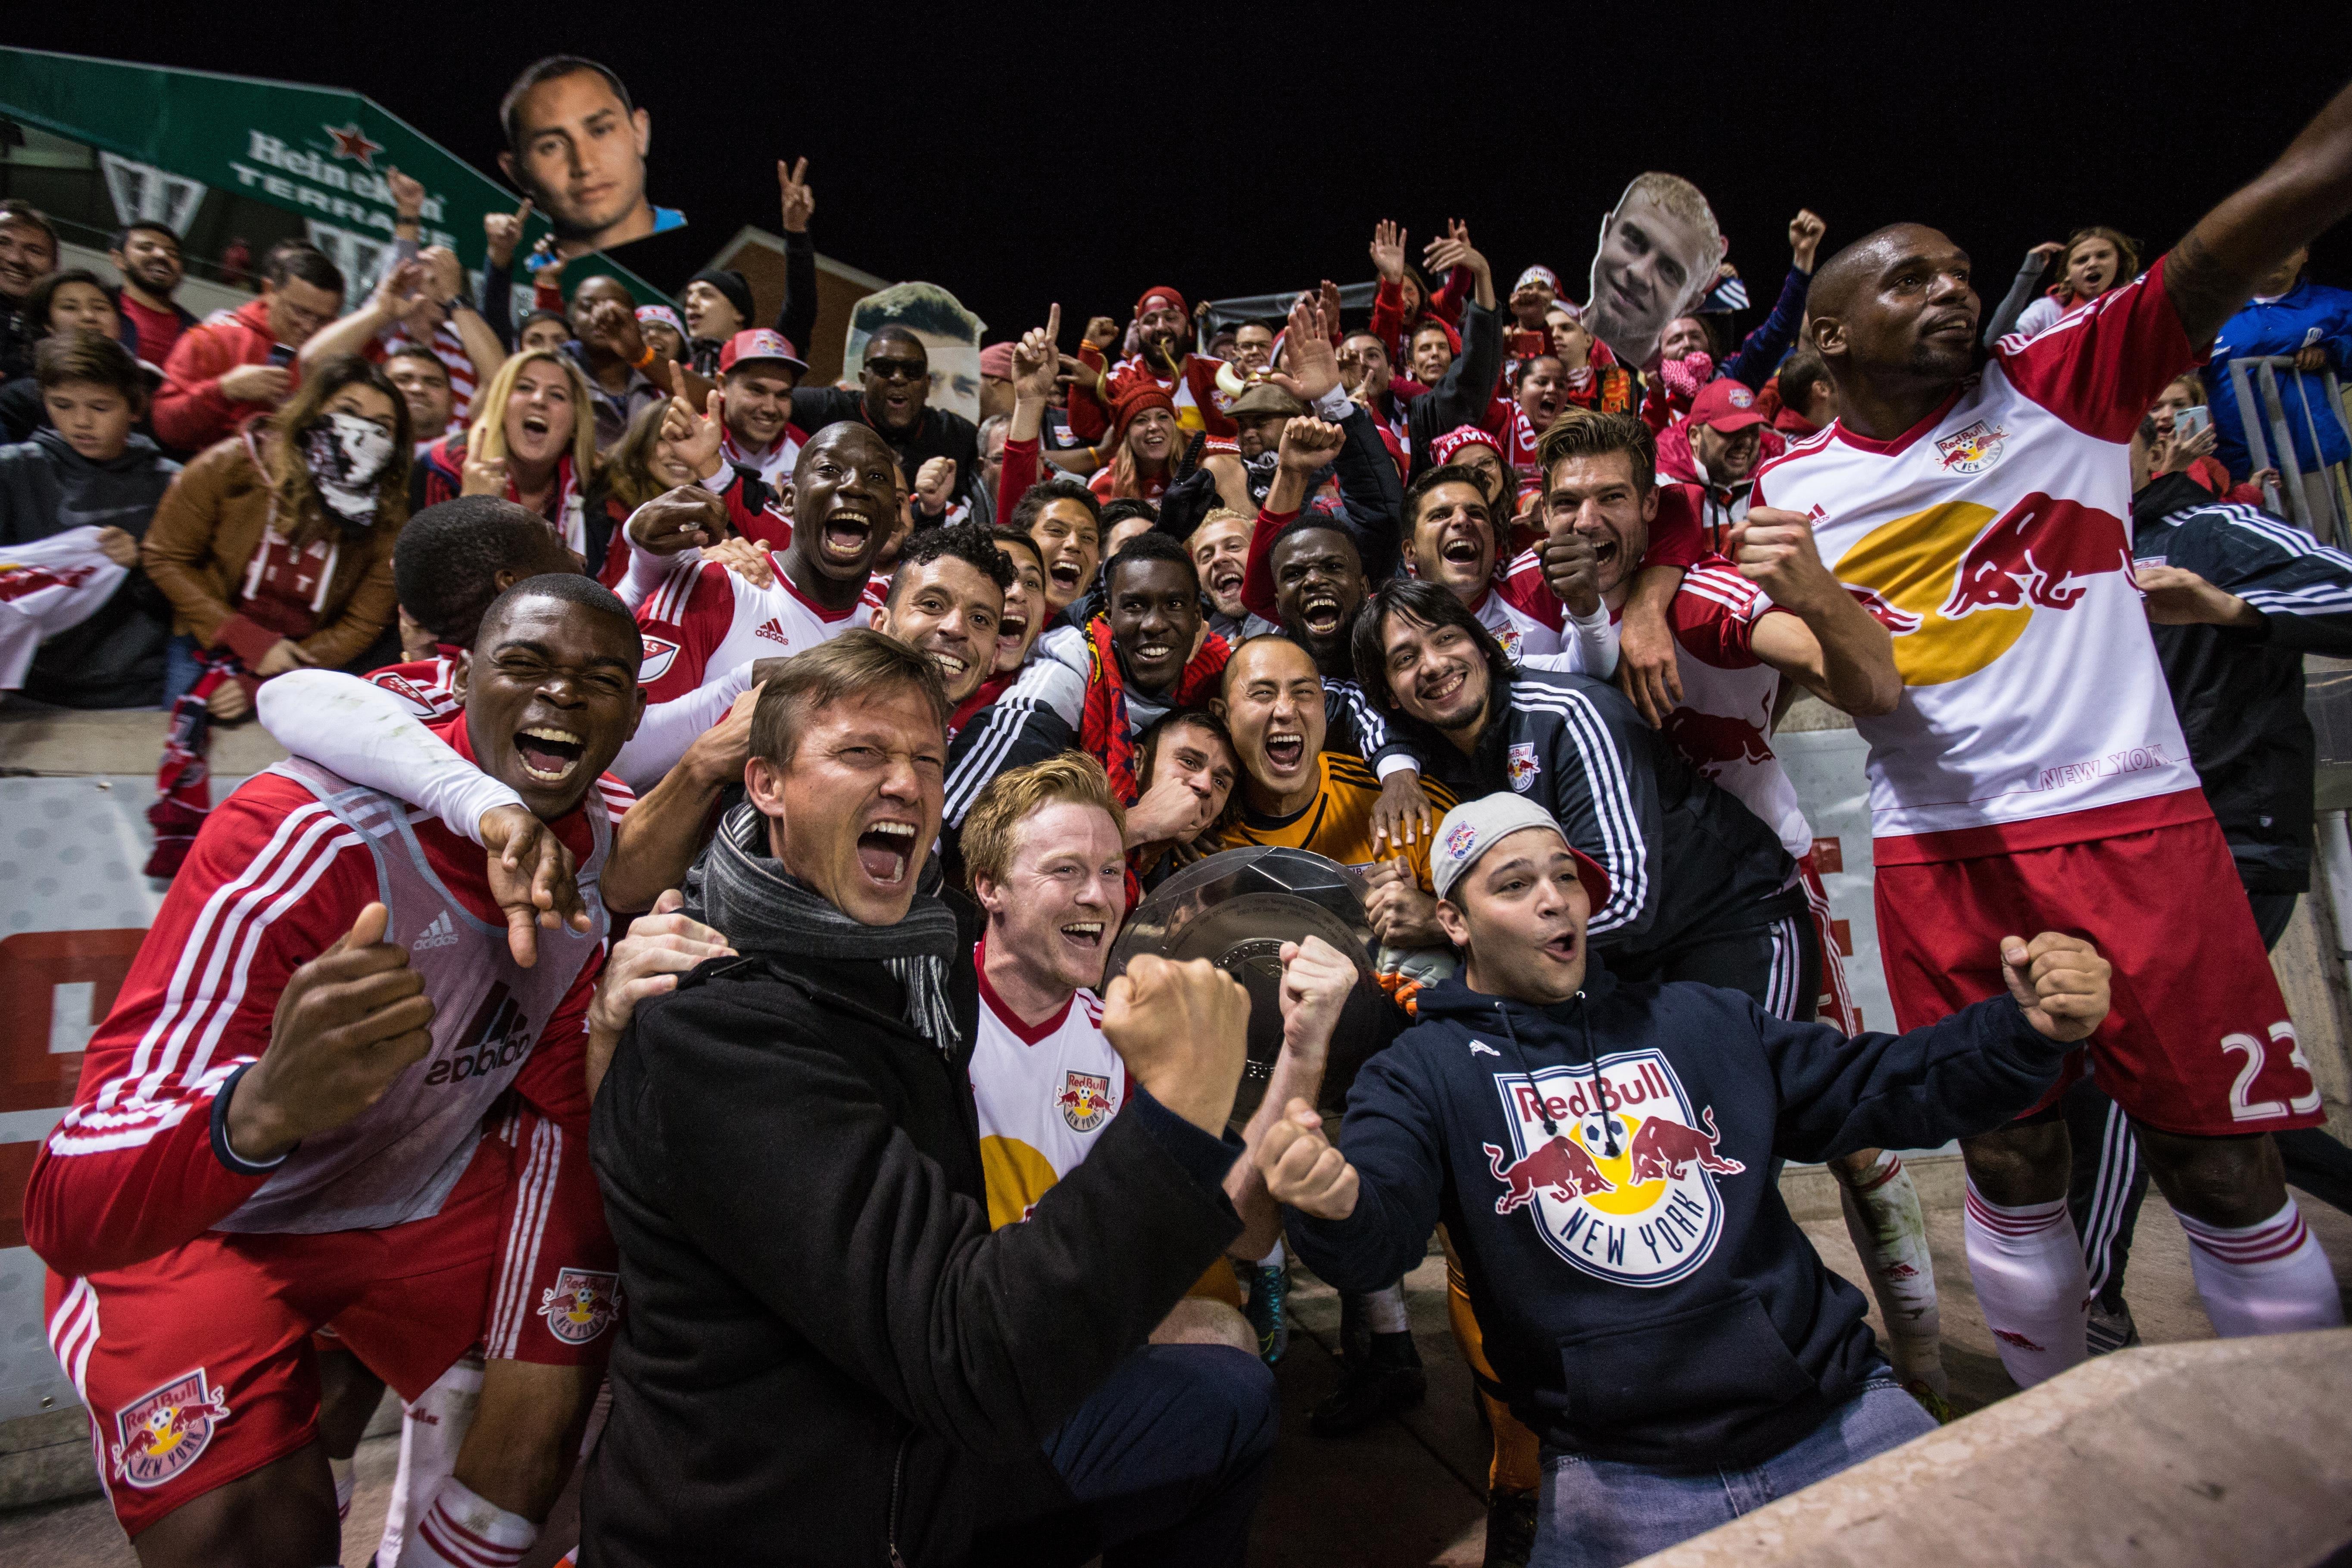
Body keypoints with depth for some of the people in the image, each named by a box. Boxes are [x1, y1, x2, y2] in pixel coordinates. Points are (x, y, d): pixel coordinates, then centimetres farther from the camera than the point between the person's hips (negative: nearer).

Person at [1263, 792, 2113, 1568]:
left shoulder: (1700, 1019, 11)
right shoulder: (1422, 1074, -3)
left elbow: (1878, 1087, 10)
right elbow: (1377, 1232, -16)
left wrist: (2027, 1027, -7)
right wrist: (1333, 1203, -41)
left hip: (1835, 1416, 4)